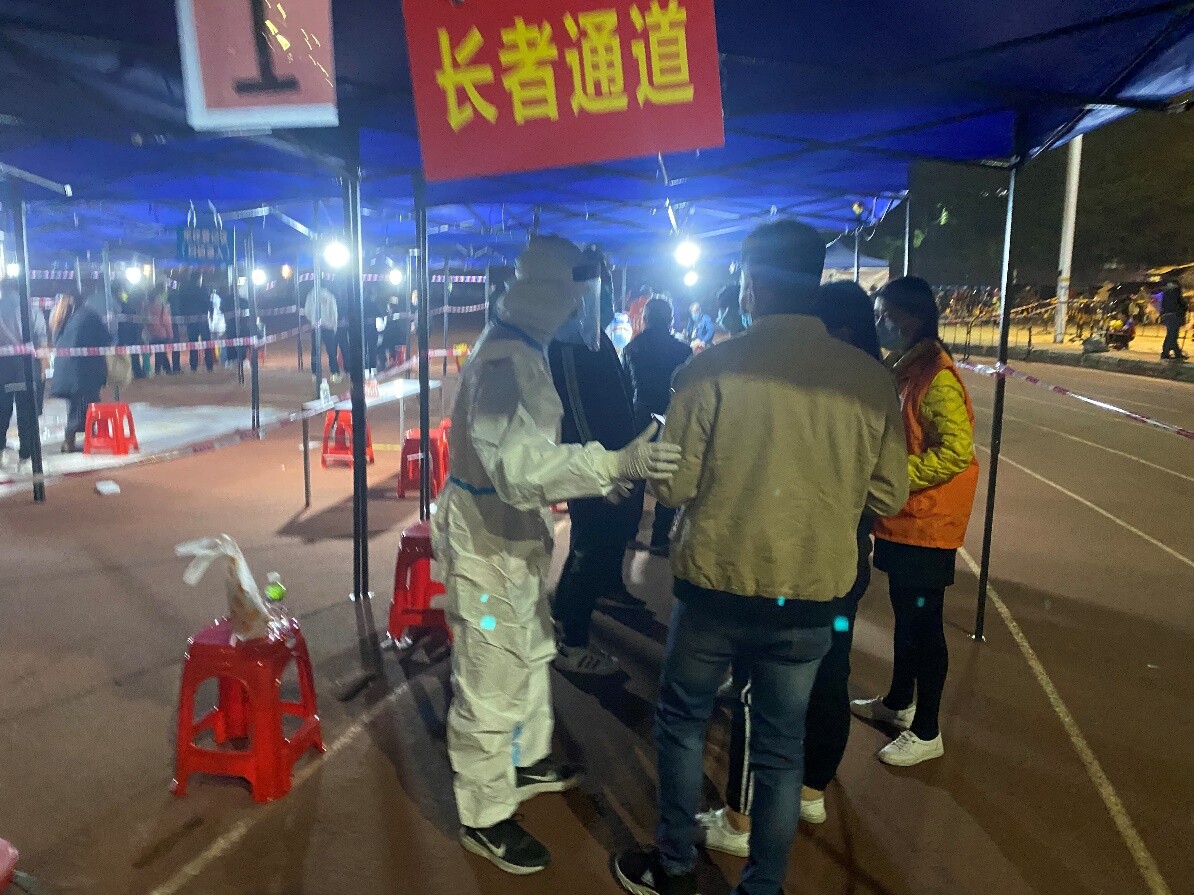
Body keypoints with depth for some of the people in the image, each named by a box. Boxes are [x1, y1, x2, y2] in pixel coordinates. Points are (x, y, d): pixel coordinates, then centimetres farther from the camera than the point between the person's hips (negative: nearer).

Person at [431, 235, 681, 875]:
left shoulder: (525, 350, 8)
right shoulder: (502, 360, -26)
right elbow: (515, 462, -38)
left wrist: (604, 473, 12)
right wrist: (615, 464, -46)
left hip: (517, 536, 11)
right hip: (487, 542, -11)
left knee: (531, 653, 26)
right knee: (492, 684, 4)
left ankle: (527, 761, 48)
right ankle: (484, 817, 23)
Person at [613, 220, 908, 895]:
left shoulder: (713, 368, -14)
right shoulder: (871, 378, -7)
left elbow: (673, 486, -12)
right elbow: (888, 496, 1)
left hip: (718, 584, -2)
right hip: (811, 594, 2)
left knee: (682, 720, 21)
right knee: (782, 748, 18)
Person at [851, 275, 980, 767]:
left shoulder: (936, 377, -20)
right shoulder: (900, 368, 9)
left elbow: (956, 451, -26)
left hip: (927, 523, -9)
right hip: (900, 520, 9)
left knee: (924, 625, 2)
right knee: (904, 616, 21)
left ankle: (926, 733, 15)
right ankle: (898, 702, 37)